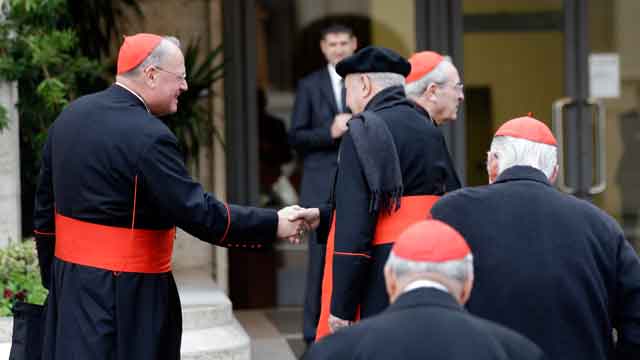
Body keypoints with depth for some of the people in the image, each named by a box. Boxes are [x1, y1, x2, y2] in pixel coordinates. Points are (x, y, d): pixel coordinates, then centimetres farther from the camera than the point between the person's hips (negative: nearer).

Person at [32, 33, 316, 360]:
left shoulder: (69, 117, 8)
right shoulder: (147, 136, -19)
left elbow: (45, 207, 14)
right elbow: (198, 213, -20)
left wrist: (52, 278, 22)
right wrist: (273, 225, -11)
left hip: (69, 277, 8)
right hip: (124, 294, -8)